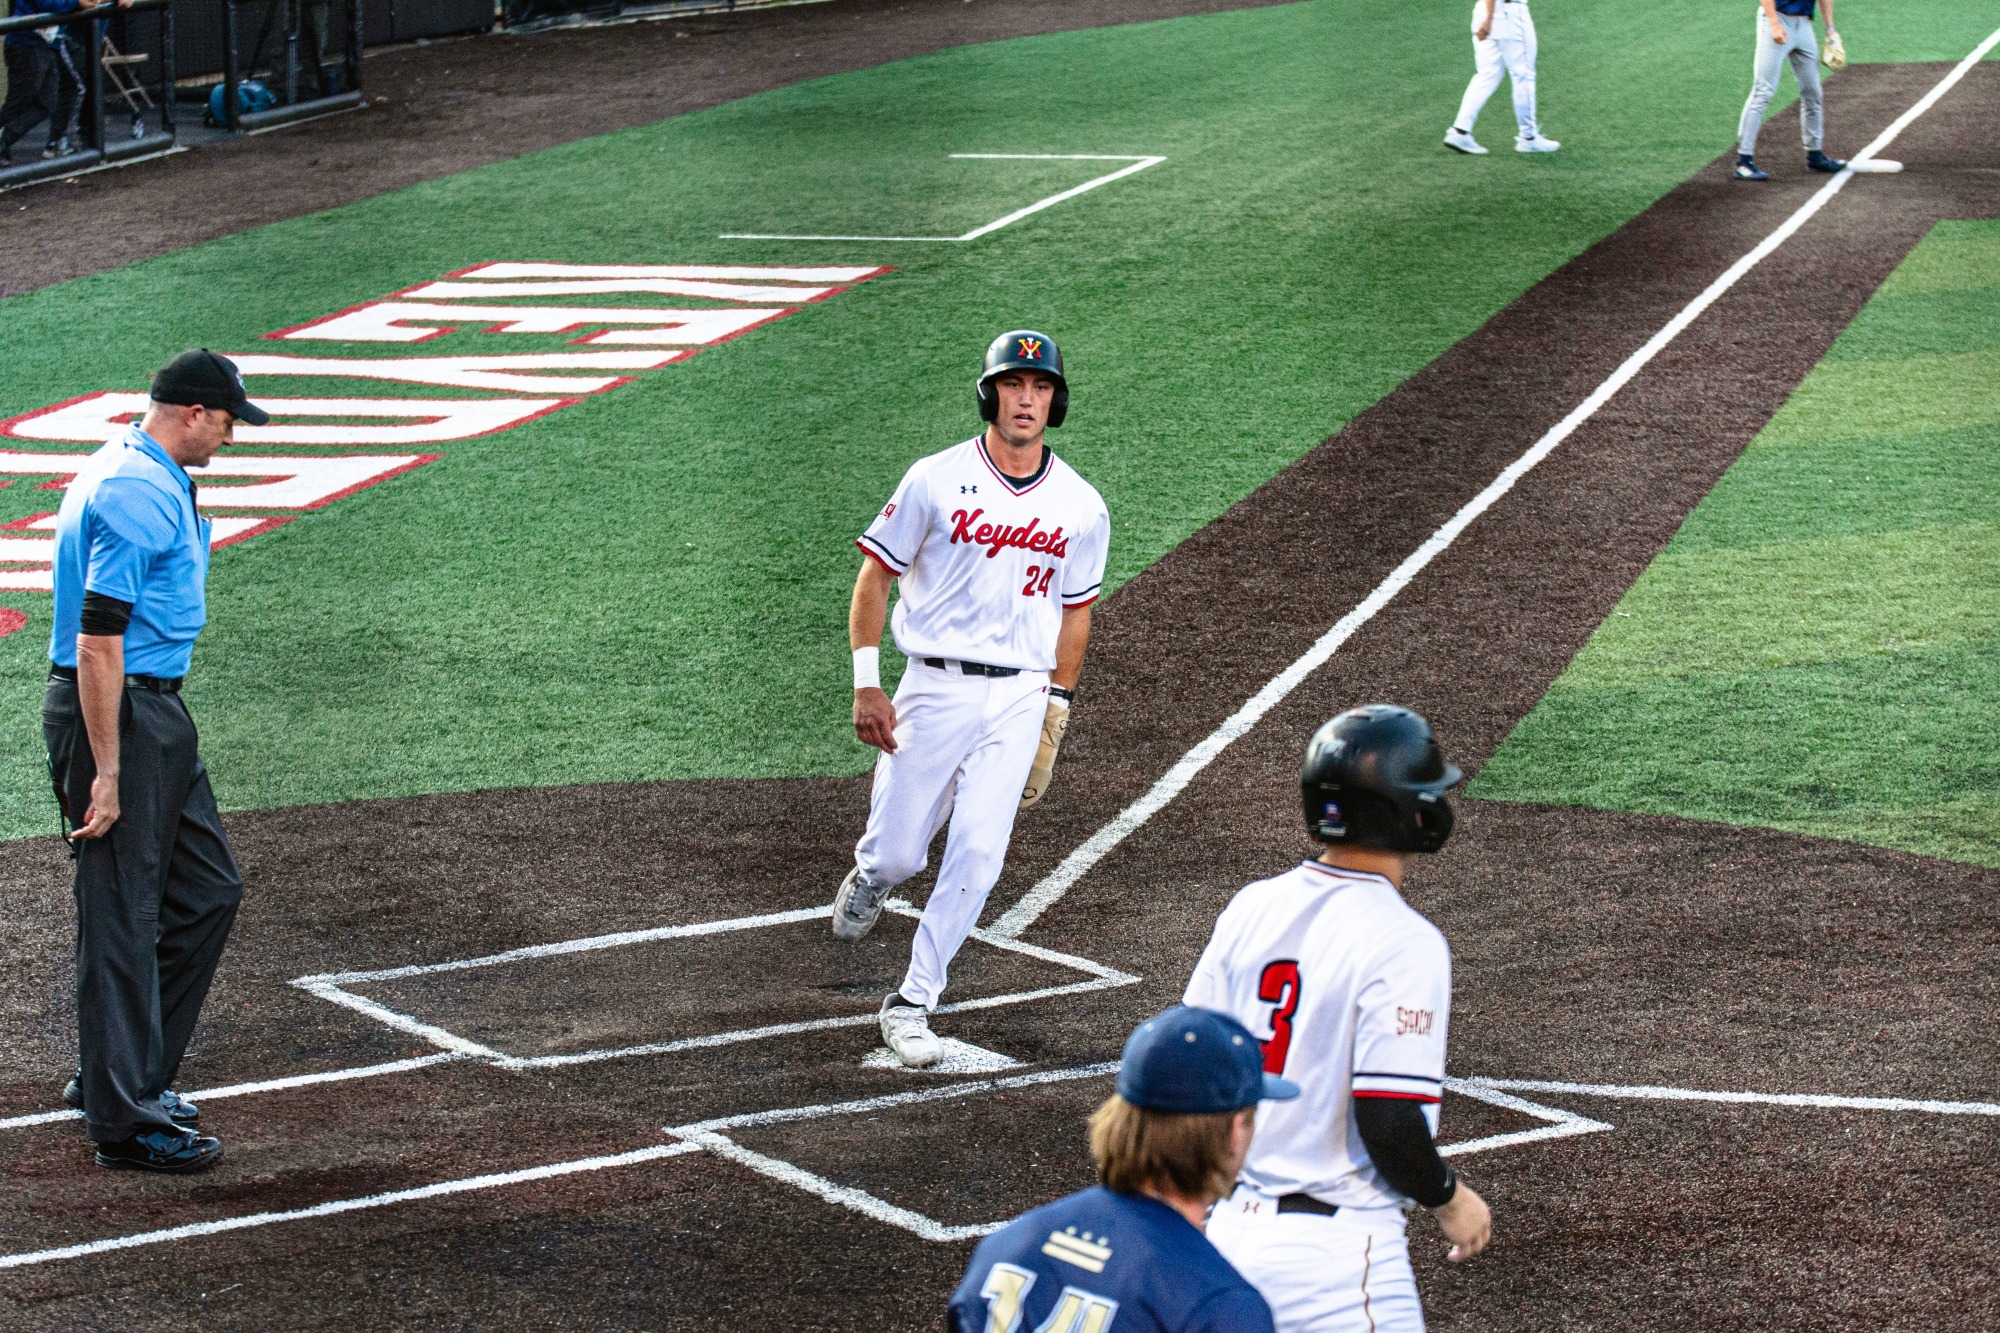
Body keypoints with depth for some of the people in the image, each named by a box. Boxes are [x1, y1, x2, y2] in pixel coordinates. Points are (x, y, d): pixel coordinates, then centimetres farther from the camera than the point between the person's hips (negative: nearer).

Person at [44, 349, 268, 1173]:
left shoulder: (154, 481, 15)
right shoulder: (135, 494, -20)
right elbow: (98, 642, -24)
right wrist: (105, 774, -25)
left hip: (155, 711, 11)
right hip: (116, 715, -11)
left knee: (207, 891, 14)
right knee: (122, 916, -5)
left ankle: (119, 1075, 22)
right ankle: (123, 1119, 0)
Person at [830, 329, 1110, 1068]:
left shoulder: (1082, 508, 3)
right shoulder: (936, 480, -6)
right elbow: (874, 576, -1)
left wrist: (1055, 714, 11)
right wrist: (867, 684, -8)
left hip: (1020, 699, 2)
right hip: (934, 688, -1)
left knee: (977, 856, -8)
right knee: (898, 853, 2)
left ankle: (911, 1003, 5)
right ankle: (870, 878, 41)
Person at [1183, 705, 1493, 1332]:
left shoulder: (1250, 906, 4)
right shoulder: (1405, 943, -16)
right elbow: (1390, 1127, -19)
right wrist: (1449, 1199, 0)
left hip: (1231, 1226, 7)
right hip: (1335, 1249, -7)